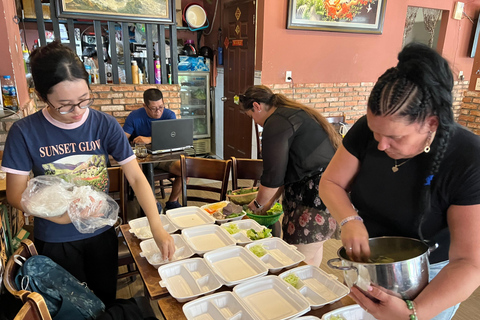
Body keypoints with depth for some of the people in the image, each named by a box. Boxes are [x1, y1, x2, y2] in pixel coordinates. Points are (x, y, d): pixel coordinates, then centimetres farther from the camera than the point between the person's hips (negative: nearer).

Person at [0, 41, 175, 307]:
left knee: (106, 298, 21)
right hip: (54, 239, -1)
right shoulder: (24, 132, -16)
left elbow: (136, 177, -15)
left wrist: (157, 228, -24)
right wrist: (55, 214, -28)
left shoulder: (105, 124, -15)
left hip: (101, 232, 1)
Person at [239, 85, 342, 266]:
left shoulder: (275, 124, -13)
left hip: (317, 195, -11)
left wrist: (258, 203, 6)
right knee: (314, 246, 22)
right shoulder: (295, 113, 18)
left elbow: (273, 176, -12)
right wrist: (270, 201, 20)